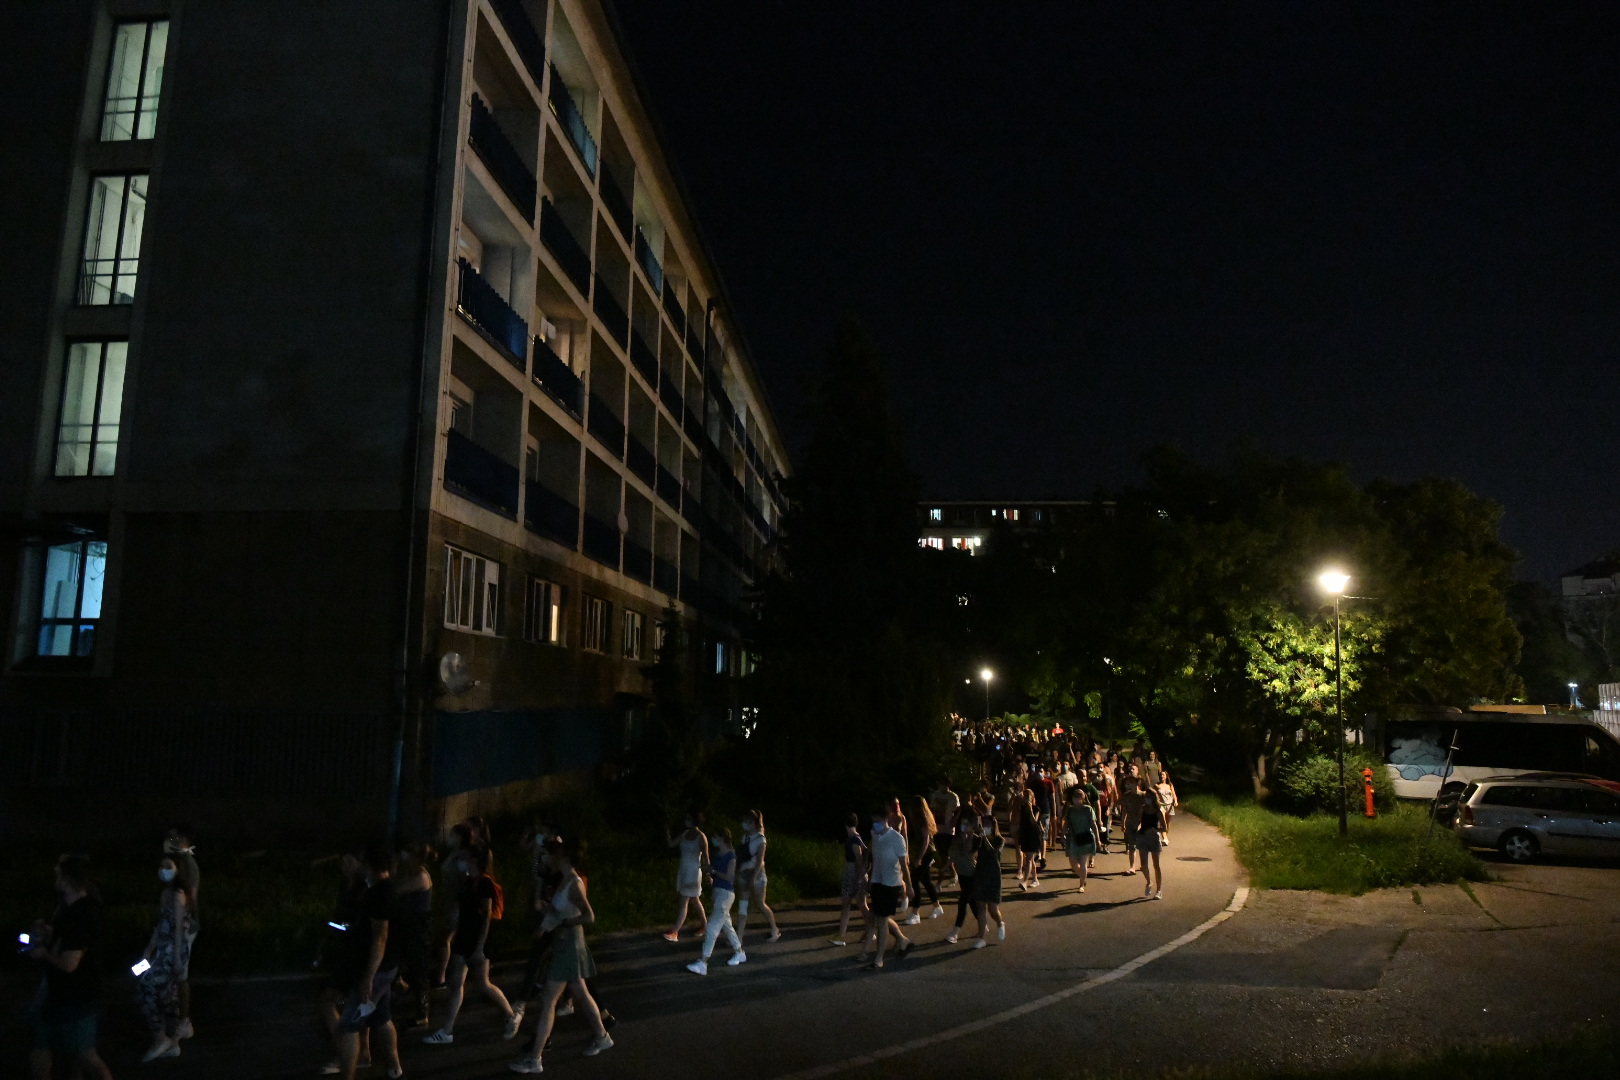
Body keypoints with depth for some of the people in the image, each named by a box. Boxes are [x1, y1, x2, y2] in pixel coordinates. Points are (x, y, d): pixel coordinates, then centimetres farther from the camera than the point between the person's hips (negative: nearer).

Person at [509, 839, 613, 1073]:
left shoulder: (574, 884, -22)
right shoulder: (564, 880, 3)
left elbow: (589, 917, -29)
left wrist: (560, 922, -22)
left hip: (569, 947, -9)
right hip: (563, 945, 9)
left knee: (547, 1002, -3)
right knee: (581, 995, 21)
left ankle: (534, 1060, 5)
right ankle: (602, 1037, 36)